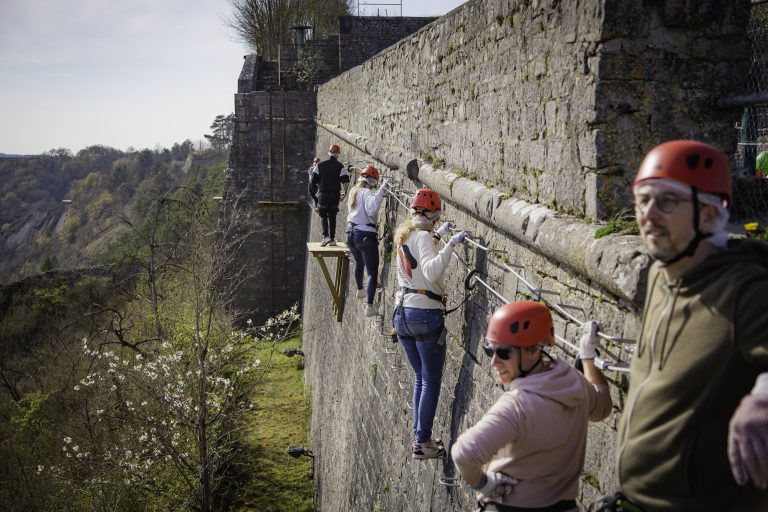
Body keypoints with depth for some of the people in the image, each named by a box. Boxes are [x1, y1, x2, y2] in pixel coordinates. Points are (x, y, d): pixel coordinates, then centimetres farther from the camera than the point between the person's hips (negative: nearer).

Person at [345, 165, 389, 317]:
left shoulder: (353, 191, 6)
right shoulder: (367, 193, -16)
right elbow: (372, 209, -34)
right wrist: (381, 191, -38)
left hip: (351, 234, 8)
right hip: (366, 236, -8)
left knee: (359, 263, 32)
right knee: (372, 272, -8)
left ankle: (360, 290, 54)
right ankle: (369, 306, -20)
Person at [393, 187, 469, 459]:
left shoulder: (404, 235, 11)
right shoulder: (423, 237, -14)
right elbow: (431, 271, -31)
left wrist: (437, 235, 34)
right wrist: (450, 245, -31)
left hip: (403, 312, 8)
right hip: (427, 314, -8)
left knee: (420, 378, 16)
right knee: (431, 381, 0)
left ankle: (419, 437, 19)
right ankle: (422, 443, 1)